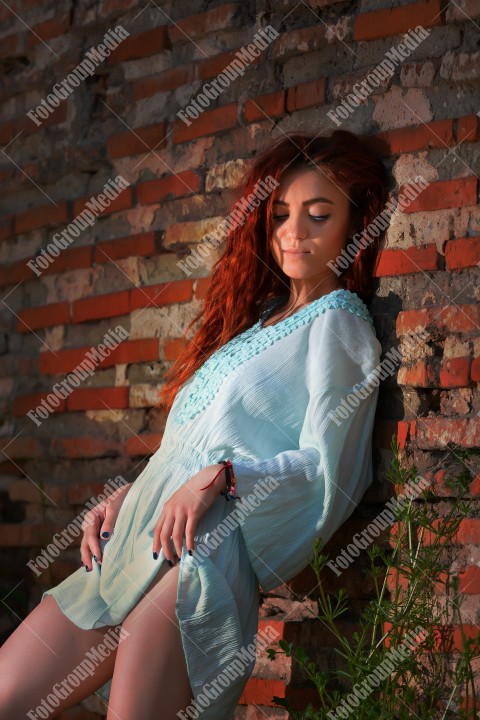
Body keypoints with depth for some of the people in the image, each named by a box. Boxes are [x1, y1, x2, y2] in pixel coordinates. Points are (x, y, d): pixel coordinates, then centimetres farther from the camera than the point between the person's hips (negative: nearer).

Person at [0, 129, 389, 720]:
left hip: (207, 548, -8)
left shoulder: (337, 324, 1)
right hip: (139, 534, 8)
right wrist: (127, 496, 11)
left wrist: (219, 477, -18)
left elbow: (325, 467, -7)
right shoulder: (258, 317, 25)